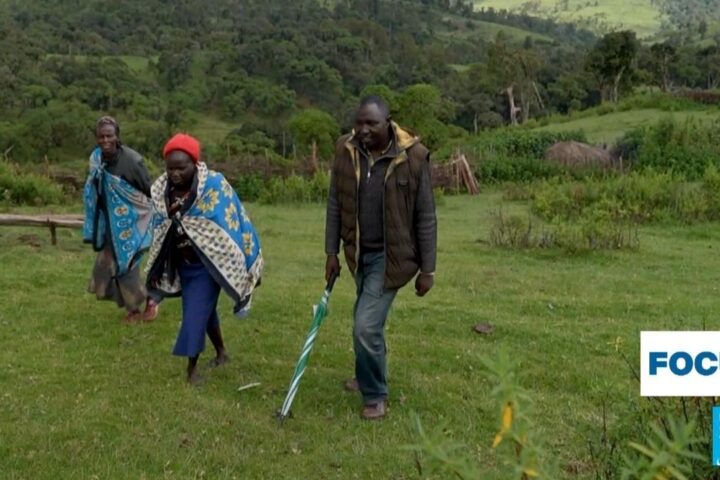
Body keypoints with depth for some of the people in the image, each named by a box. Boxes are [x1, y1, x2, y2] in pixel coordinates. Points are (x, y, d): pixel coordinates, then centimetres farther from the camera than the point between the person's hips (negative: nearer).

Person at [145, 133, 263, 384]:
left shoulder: (215, 186, -21)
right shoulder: (162, 190, -5)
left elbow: (234, 226, -16)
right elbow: (159, 232, 9)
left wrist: (248, 267, -13)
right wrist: (155, 270, 15)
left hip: (208, 264, -6)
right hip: (182, 263, 6)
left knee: (196, 313, -7)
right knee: (204, 309, 18)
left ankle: (191, 368, 8)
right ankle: (221, 352, 39)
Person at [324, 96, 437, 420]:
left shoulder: (413, 156, -17)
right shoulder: (345, 150, -5)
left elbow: (425, 217, -10)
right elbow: (335, 204, 5)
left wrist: (427, 269, -9)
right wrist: (332, 252, 5)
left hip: (391, 255, -5)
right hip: (359, 252, 5)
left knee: (366, 326, -10)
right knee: (368, 321, 20)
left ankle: (375, 396, 13)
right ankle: (369, 377, 45)